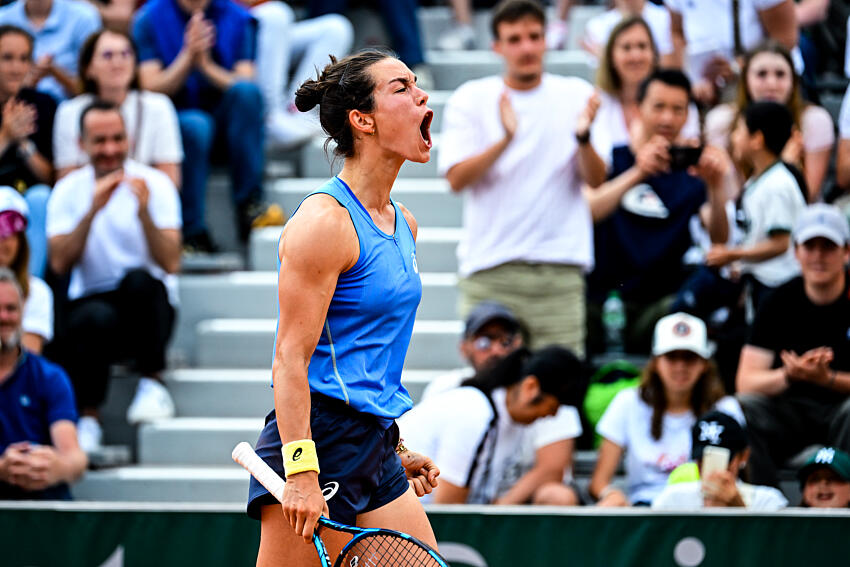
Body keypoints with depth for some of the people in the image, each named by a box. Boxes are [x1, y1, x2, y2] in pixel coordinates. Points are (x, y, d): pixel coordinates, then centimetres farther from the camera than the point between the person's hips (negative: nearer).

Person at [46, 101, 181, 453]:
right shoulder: (69, 190, 3)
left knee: (138, 279, -35)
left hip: (146, 305, 0)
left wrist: (144, 212, -28)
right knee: (97, 319, -37)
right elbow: (60, 263, -12)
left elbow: (170, 264, -14)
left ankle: (151, 381, -18)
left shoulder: (154, 183, -2)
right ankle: (88, 416, -19)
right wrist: (93, 210, -22)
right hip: (90, 301, 0)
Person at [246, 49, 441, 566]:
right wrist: (302, 472, -23)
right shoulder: (324, 221, -12)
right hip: (317, 443, -9)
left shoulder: (403, 224, 15)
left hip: (375, 447, 9)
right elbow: (291, 358, -17)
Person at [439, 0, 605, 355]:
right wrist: (505, 139, -21)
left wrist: (584, 137, -20)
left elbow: (596, 179, 1)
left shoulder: (576, 95, 9)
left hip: (560, 267, 1)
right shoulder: (470, 99, 6)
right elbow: (457, 178, -5)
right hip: (490, 269, -1)